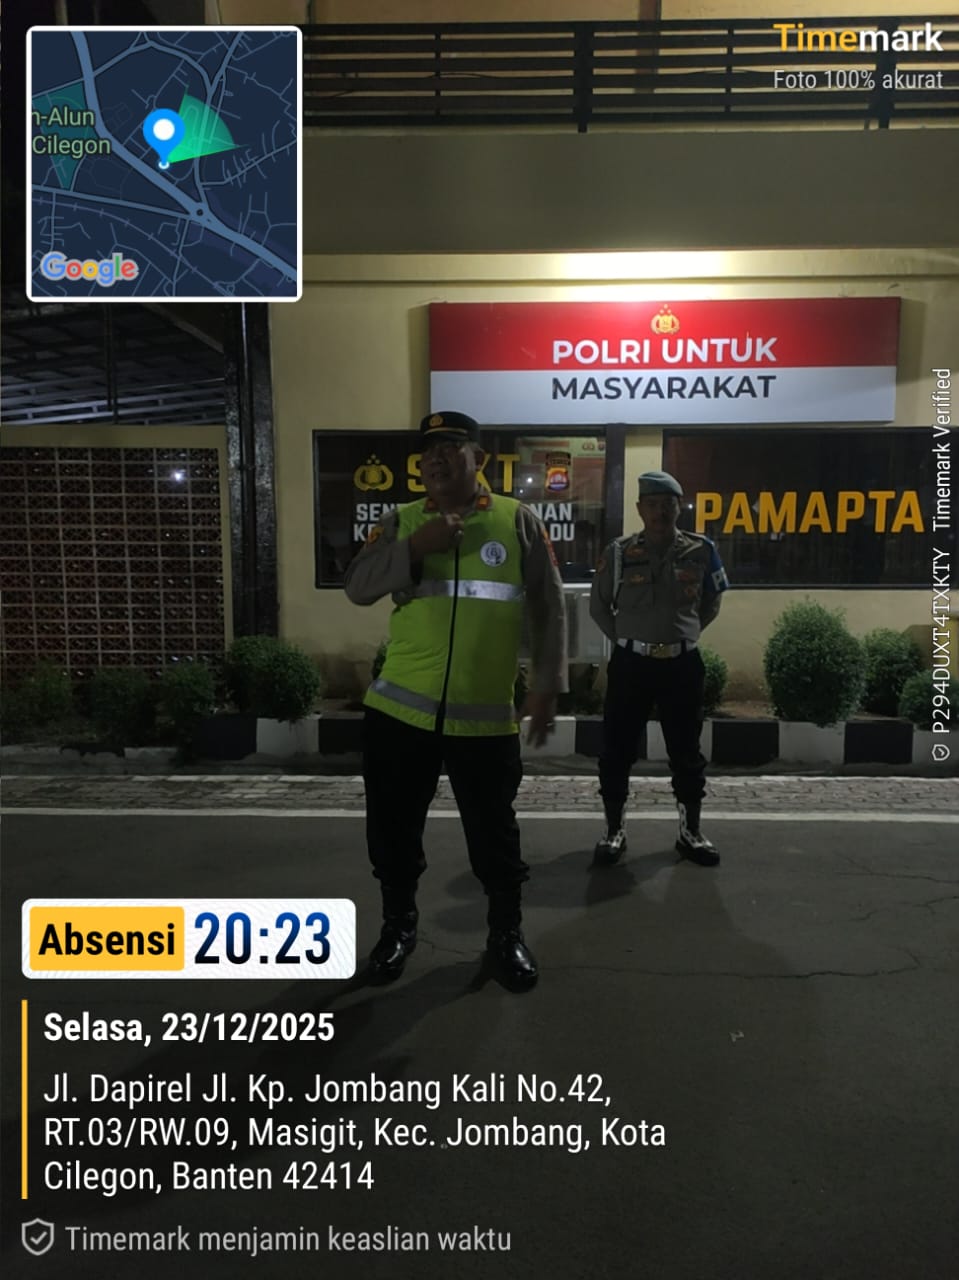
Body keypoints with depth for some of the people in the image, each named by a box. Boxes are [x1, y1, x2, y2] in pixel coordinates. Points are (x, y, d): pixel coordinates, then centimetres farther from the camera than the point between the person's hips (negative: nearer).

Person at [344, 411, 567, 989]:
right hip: (401, 708, 2)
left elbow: (548, 606, 3)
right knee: (394, 825, 12)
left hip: (486, 713, -2)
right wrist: (417, 547, -16)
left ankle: (507, 932, 31)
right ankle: (398, 924, 34)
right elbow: (357, 587, -4)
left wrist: (547, 683, -3)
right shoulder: (401, 523, 8)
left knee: (494, 830, 10)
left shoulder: (518, 520, 3)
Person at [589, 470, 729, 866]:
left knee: (686, 752, 8)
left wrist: (684, 633, 10)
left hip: (683, 664, 1)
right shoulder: (619, 553, -3)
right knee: (617, 750, 3)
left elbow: (711, 603, 15)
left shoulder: (701, 551, 0)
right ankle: (614, 830, 17)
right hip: (630, 663, 0)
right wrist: (624, 638, 4)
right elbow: (598, 605, 9)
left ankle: (690, 832, 23)